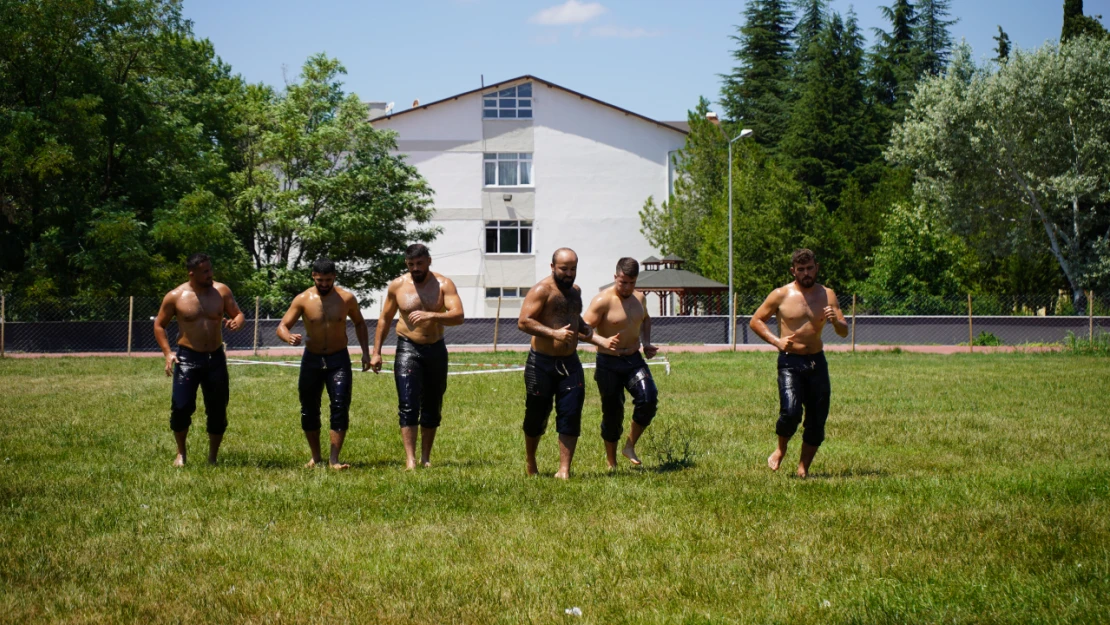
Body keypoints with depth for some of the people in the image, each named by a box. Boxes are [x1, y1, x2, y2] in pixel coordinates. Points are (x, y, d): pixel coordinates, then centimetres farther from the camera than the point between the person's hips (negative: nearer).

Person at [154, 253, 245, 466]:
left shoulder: (221, 291, -1)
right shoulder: (175, 296, -6)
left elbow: (238, 314, 8)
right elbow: (159, 325, 4)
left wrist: (237, 322, -17)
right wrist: (167, 352, -7)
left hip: (216, 357, 2)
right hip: (187, 357, -2)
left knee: (218, 409, 5)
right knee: (181, 406, -11)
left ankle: (212, 457, 20)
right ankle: (181, 453, 11)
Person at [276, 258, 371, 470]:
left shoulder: (346, 298, -4)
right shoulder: (303, 300, -8)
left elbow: (359, 323, 13)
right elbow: (282, 326, -9)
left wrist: (365, 352, 5)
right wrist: (289, 337, -33)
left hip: (339, 359, -1)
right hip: (312, 359, 1)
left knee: (340, 407, -13)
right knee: (309, 410, 7)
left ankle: (334, 459, -12)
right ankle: (315, 457, 22)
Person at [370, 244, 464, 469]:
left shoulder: (443, 284, -6)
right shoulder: (397, 286, -1)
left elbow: (458, 316, -19)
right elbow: (385, 320, 9)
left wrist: (430, 315, -35)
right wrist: (376, 352, 6)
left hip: (436, 350, 1)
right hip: (408, 349, -1)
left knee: (432, 407, 9)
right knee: (408, 406, -13)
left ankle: (426, 458, 20)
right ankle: (410, 459, -17)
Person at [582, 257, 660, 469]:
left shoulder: (639, 298, 6)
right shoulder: (603, 300, -14)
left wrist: (646, 343, 12)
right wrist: (603, 343, -38)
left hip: (634, 359, 5)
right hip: (609, 364, -5)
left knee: (648, 398, -17)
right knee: (612, 413, 1)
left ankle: (630, 446, 1)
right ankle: (611, 461, 19)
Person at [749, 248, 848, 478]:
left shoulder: (827, 295, 8)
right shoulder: (781, 295, -1)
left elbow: (844, 332, 7)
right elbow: (755, 321, 5)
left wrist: (835, 321, -16)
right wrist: (776, 341, -9)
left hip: (817, 361, 3)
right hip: (790, 362, -3)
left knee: (817, 419, 1)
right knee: (791, 412, -21)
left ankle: (804, 466, 17)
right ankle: (781, 449, 8)